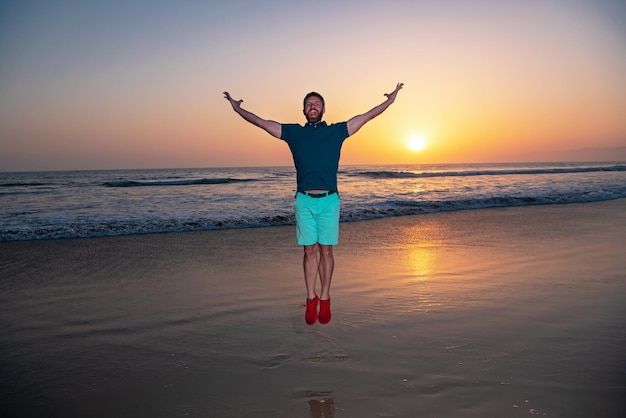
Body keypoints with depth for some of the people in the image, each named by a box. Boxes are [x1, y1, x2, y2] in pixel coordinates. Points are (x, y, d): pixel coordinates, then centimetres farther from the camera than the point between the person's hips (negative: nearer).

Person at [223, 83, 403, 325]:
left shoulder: (336, 131, 11)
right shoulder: (294, 132, 12)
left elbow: (366, 117, 16)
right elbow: (261, 123, 18)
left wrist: (389, 101, 19)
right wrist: (238, 109, 22)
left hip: (329, 200, 0)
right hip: (304, 200, 1)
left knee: (325, 250, 4)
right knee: (309, 250, 4)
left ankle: (325, 300, 13)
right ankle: (311, 300, 12)